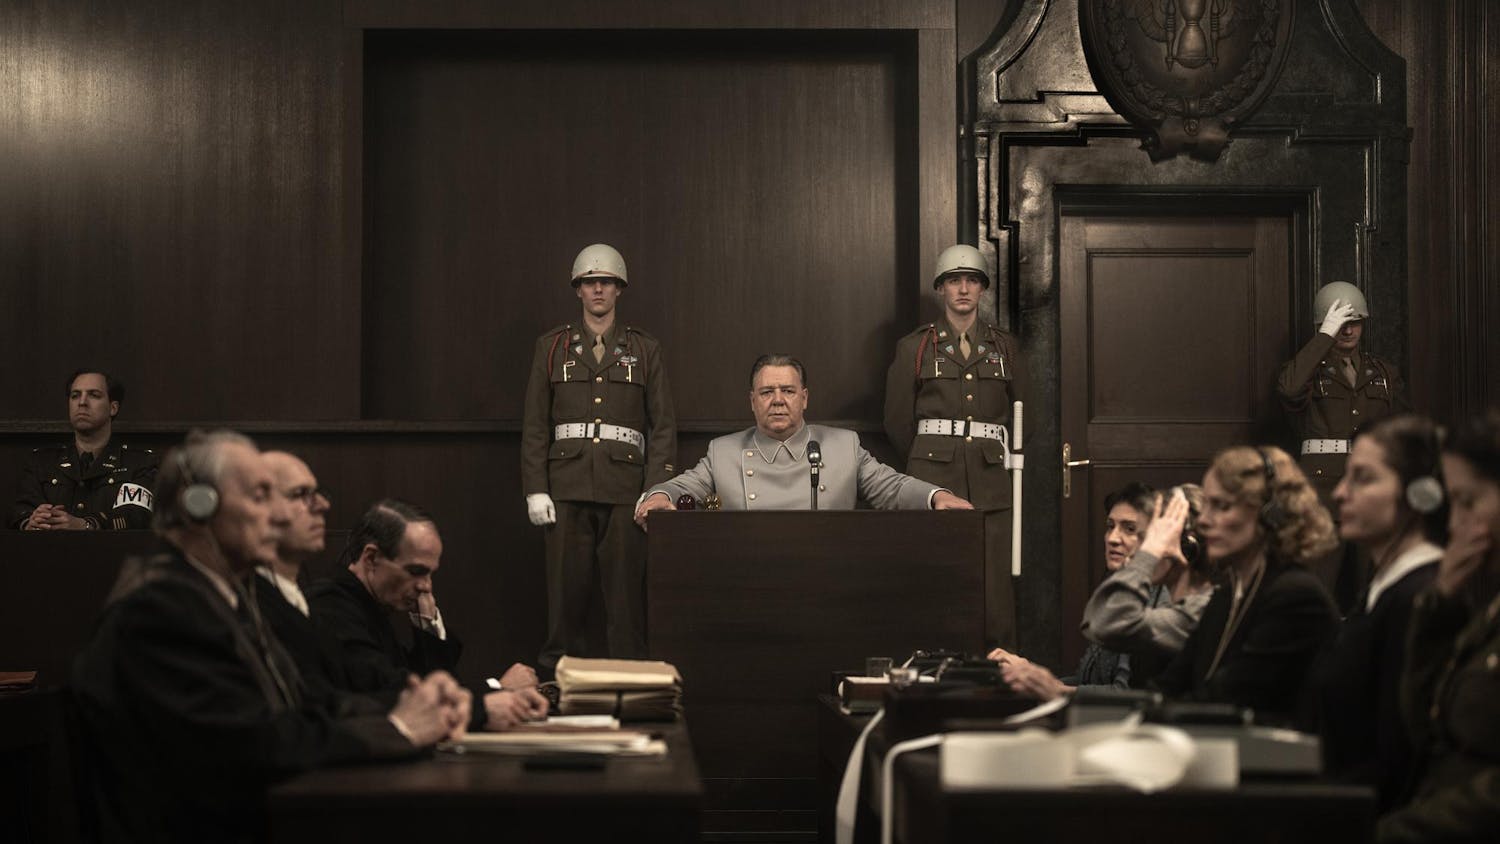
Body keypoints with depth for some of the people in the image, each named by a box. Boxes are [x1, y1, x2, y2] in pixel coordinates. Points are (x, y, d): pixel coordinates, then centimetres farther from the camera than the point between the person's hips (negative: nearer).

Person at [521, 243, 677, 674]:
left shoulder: (645, 350, 11)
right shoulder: (552, 347, 12)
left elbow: (663, 425, 6)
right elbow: (534, 425, 9)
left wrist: (656, 490, -4)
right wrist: (535, 489, -1)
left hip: (625, 486, 0)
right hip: (567, 486, 1)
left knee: (626, 588, -3)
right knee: (567, 586, -1)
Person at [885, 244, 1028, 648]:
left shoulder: (1004, 347, 13)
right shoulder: (914, 347, 8)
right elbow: (898, 422, 13)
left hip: (990, 479, 1)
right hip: (934, 477, -1)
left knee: (997, 592, -5)